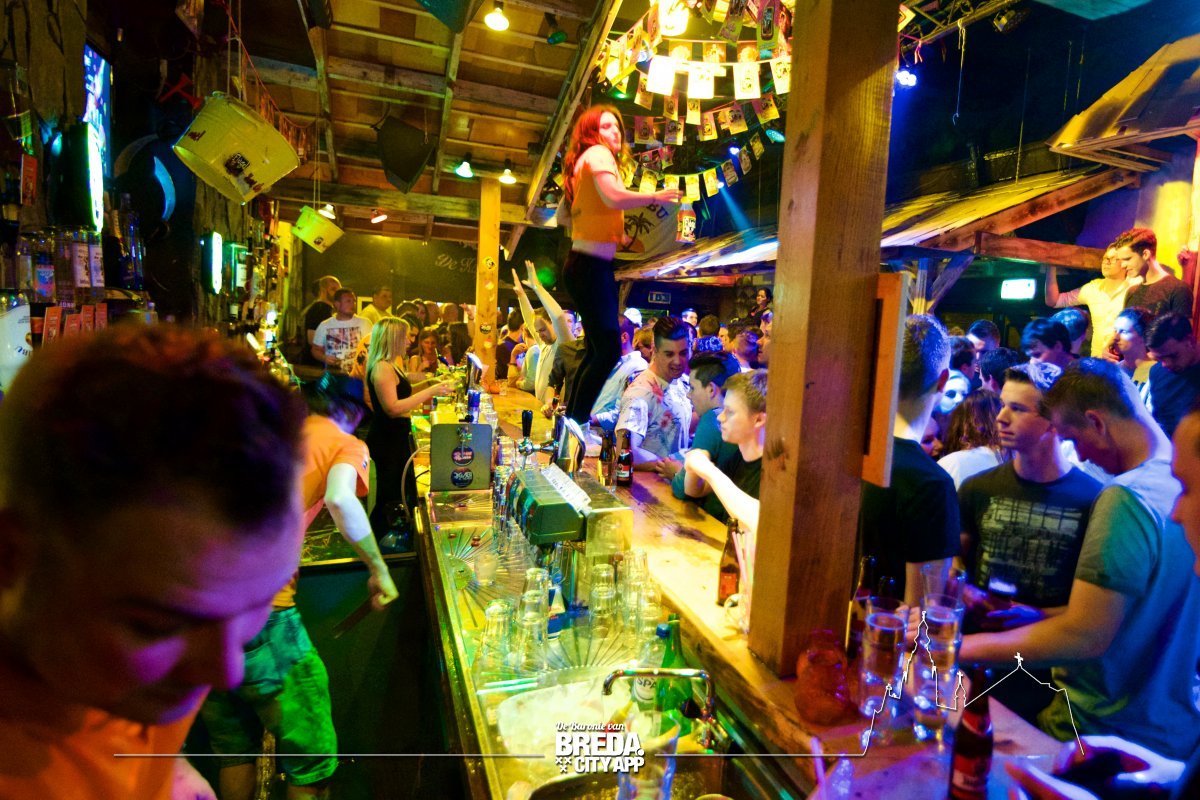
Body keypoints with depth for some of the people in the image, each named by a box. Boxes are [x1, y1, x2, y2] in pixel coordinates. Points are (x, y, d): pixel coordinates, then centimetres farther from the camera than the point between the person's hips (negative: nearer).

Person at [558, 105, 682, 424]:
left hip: (588, 265, 10)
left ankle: (573, 421, 20)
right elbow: (614, 197, -25)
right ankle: (577, 421, -9)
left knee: (596, 350, 14)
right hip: (591, 266, -10)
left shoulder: (583, 162, 21)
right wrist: (656, 196, -12)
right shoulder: (598, 153, -6)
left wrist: (612, 230, 24)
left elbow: (563, 214, 26)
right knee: (609, 349, -15)